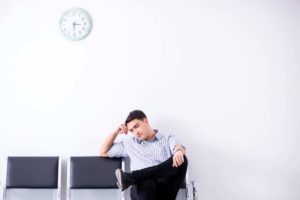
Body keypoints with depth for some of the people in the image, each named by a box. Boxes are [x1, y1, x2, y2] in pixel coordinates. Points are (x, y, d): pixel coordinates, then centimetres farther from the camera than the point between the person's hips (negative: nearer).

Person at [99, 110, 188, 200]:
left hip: (165, 189, 0)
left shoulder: (168, 139, 20)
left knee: (181, 159, -31)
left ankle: (131, 177, -35)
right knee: (146, 183, -39)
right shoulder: (130, 144, 30)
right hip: (143, 187, 0)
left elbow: (178, 147, -4)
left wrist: (178, 151, -31)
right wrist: (116, 132, 23)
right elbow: (103, 152, 35)